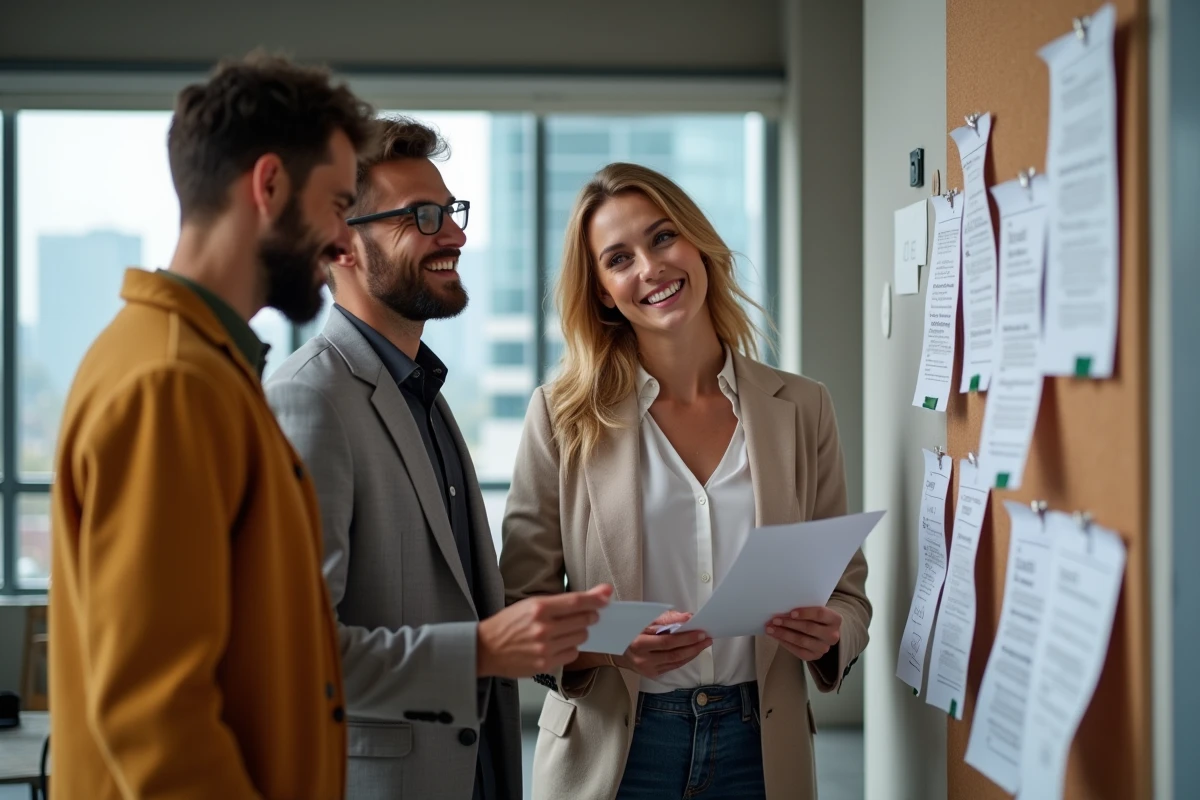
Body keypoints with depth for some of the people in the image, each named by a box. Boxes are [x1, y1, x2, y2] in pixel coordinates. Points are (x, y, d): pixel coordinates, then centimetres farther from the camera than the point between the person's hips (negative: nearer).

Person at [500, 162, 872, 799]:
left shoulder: (801, 409, 1)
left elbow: (847, 588, 7)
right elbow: (520, 604, -3)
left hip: (761, 748, 2)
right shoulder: (563, 416, -4)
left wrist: (829, 634, -15)